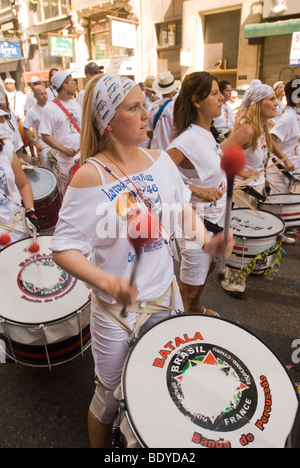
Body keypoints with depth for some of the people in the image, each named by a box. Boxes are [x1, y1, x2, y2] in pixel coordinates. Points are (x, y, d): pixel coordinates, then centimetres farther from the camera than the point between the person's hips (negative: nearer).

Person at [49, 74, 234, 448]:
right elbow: (64, 248, -19)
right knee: (112, 396, 19)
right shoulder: (90, 175, -20)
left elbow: (182, 207, 10)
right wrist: (107, 281, -34)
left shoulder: (159, 160, -3)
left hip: (165, 295, 6)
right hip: (117, 308, -5)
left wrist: (207, 240, -6)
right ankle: (101, 445, 54)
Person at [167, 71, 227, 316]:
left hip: (214, 217, 10)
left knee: (207, 267, 28)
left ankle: (196, 308, 54)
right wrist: (198, 191, -31)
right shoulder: (187, 140, -25)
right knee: (191, 282, 9)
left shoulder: (207, 133, 4)